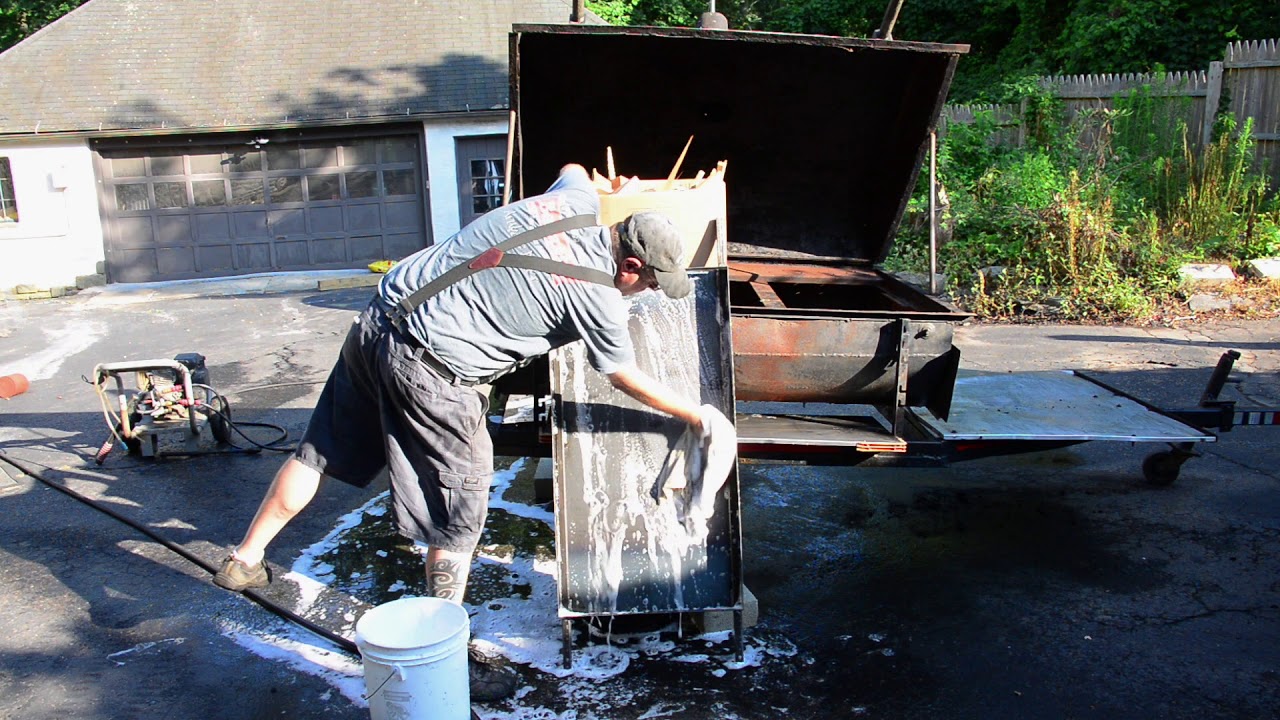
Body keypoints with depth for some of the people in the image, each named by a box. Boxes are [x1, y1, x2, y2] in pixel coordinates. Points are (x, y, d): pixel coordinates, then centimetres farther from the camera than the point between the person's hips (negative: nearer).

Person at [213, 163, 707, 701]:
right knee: (458, 520, 5)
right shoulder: (598, 298, -11)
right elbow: (629, 380, 4)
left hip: (377, 323, 9)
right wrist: (695, 416, 16)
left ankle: (245, 560, 42)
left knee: (319, 453, 23)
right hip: (433, 374, -8)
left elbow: (573, 169, 29)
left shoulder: (576, 199, 3)